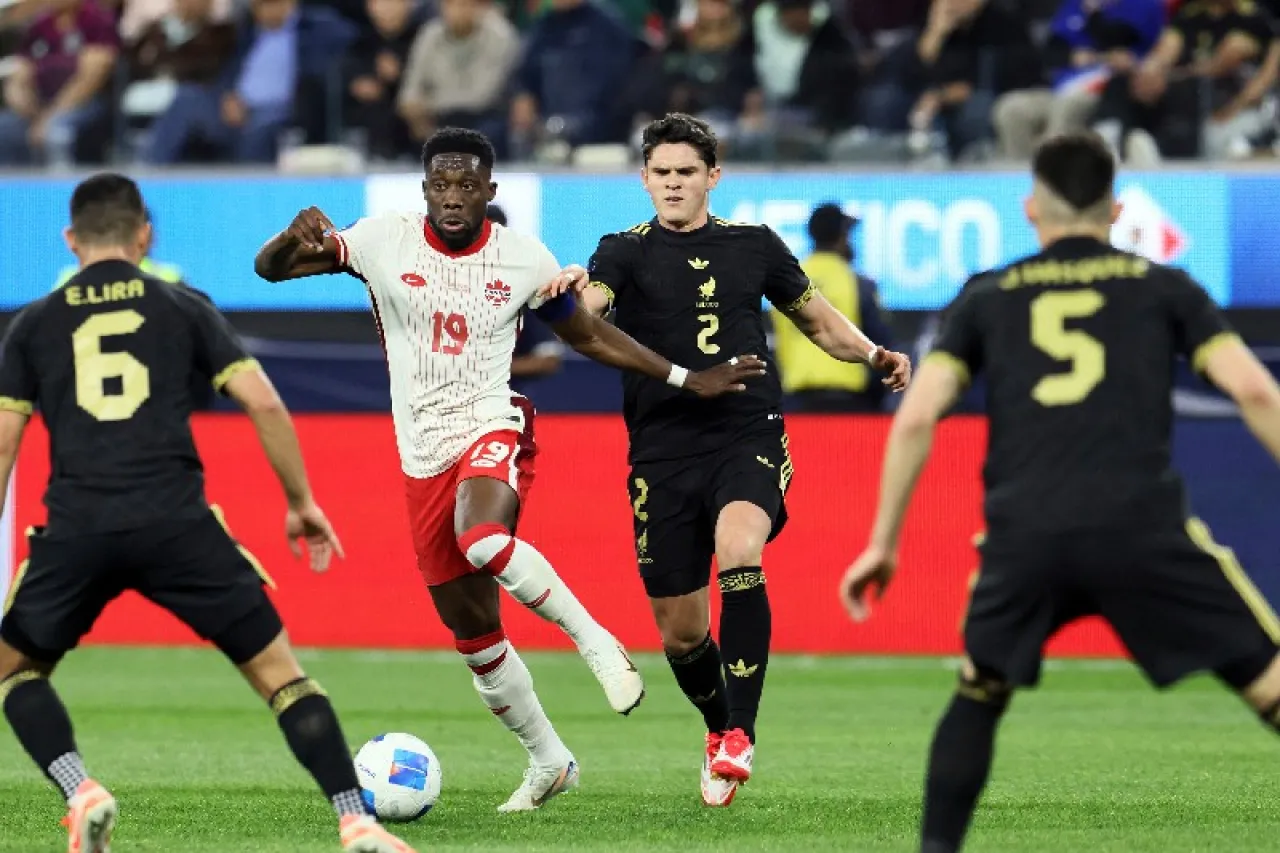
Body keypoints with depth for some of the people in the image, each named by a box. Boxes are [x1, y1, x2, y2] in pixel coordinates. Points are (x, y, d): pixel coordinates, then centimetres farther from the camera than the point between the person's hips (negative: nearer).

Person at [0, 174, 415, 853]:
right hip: (176, 525, 0)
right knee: (278, 671, 9)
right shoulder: (181, 308, 13)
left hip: (76, 530, 0)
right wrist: (301, 503, 16)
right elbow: (263, 402, 6)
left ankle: (81, 794, -2)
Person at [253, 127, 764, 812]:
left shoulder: (524, 259, -2)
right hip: (423, 457, 3)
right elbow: (269, 268, -3)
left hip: (493, 430, -3)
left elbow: (589, 336, 12)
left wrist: (688, 380, 8)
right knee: (473, 633, 8)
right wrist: (296, 236, -27)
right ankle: (548, 761, 27)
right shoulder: (383, 241, -4)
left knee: (483, 542, -38)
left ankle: (597, 643, -20)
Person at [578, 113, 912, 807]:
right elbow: (585, 307, -16)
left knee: (738, 549, -32)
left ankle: (740, 734, -30)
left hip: (749, 436, -1)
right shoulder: (626, 251, 4)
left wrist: (873, 354, 3)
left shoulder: (753, 245, 10)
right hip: (664, 455, 1)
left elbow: (815, 317, 22)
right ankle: (719, 732, 36)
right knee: (679, 631, 4)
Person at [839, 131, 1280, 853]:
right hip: (1140, 528, -2)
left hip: (1023, 535, 2)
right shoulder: (1164, 287, 16)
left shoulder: (988, 298, 20)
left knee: (980, 695, 28)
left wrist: (883, 542, 17)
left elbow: (917, 418, 11)